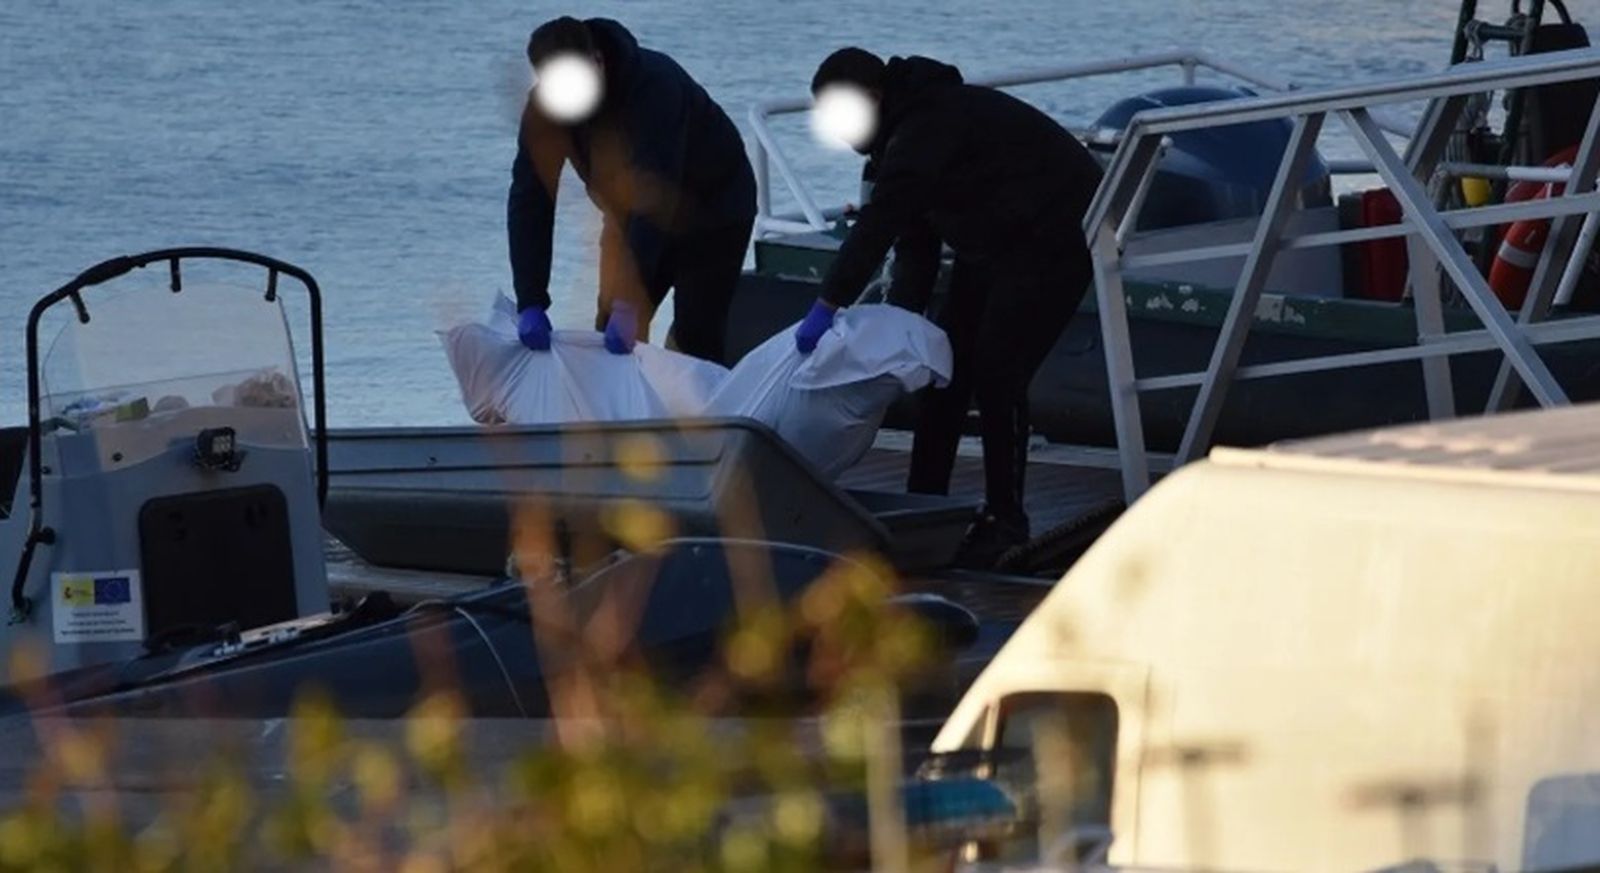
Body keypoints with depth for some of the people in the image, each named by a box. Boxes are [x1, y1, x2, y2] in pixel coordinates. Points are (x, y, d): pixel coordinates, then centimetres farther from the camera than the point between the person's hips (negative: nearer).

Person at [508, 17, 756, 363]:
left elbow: (656, 198, -42)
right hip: (631, 212, 5)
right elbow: (529, 200, -23)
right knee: (611, 329, -2)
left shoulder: (656, 85, -37)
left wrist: (629, 305, -46)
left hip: (713, 207, -5)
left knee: (695, 339, -10)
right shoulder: (544, 107, -21)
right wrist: (530, 304, -33)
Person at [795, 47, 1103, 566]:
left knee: (997, 373, -15)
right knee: (946, 365, 8)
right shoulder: (908, 131, 7)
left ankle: (1005, 523, -6)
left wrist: (828, 306, -36)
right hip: (991, 246, 11)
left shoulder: (930, 125, -26)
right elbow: (916, 245, 7)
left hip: (1055, 239, -11)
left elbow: (879, 225, -34)